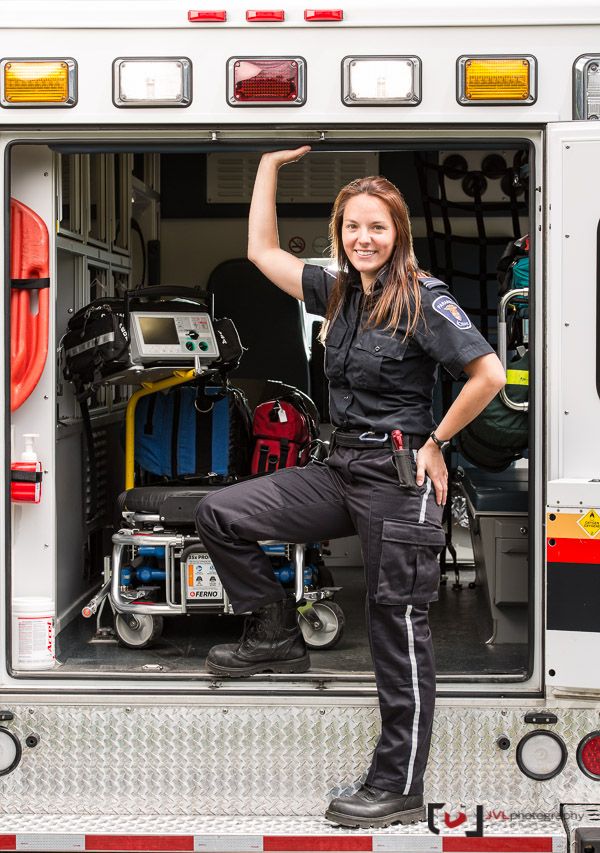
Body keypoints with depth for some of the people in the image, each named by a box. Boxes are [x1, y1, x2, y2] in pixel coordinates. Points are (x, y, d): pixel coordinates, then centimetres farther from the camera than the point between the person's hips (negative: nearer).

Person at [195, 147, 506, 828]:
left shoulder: (423, 299, -10)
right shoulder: (337, 292, 10)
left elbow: (489, 375, -16)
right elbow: (262, 251, 17)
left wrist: (434, 441, -9)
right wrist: (270, 163, 16)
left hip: (398, 475, -7)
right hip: (341, 467, 7)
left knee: (397, 626, -2)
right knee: (220, 515, 2)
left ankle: (400, 789, 6)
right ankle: (277, 638, 15)